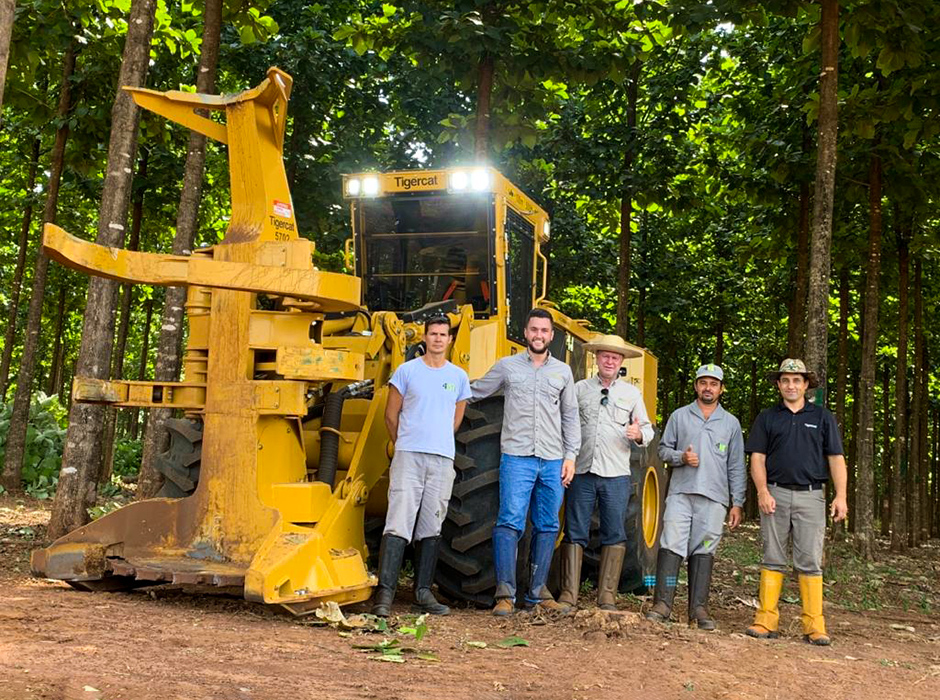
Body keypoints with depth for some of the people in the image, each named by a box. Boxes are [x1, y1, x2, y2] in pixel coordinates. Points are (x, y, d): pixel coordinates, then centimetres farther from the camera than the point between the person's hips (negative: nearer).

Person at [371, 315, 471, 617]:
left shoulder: (459, 376, 11)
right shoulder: (407, 371, 3)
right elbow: (391, 415, 9)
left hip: (443, 460, 3)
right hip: (408, 456, -3)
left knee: (431, 528, 8)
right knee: (399, 523, -10)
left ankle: (423, 591, 16)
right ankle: (385, 591, -10)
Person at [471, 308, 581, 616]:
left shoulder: (562, 371, 13)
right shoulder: (507, 366, 7)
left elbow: (570, 416, 15)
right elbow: (475, 392, 18)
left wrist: (570, 456, 9)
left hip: (553, 461, 3)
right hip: (517, 457, -3)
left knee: (547, 527, 7)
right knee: (510, 522, -12)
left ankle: (537, 593, 16)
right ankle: (505, 594, -9)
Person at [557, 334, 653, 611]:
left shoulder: (632, 393, 11)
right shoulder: (579, 389, 9)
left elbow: (648, 430, 10)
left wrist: (639, 435, -12)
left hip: (616, 474, 1)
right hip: (582, 471, 0)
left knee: (614, 536, 2)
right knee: (575, 533, 1)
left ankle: (607, 597, 9)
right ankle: (568, 594, 6)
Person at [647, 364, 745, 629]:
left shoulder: (731, 423, 13)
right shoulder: (679, 416, 12)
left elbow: (737, 467, 12)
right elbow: (663, 449, 12)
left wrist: (737, 503, 6)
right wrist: (681, 457, -9)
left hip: (714, 497, 1)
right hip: (681, 493, 0)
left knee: (703, 551, 1)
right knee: (671, 545, -9)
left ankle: (699, 609, 6)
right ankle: (662, 604, -6)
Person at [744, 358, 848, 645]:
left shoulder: (822, 417, 11)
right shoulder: (767, 418, 11)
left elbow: (836, 458, 6)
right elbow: (757, 458, 6)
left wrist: (841, 496, -5)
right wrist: (762, 491, -8)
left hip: (811, 495, -1)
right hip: (775, 494, 1)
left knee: (810, 562, -2)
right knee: (773, 559, 1)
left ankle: (814, 625, 0)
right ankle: (766, 620, 2)